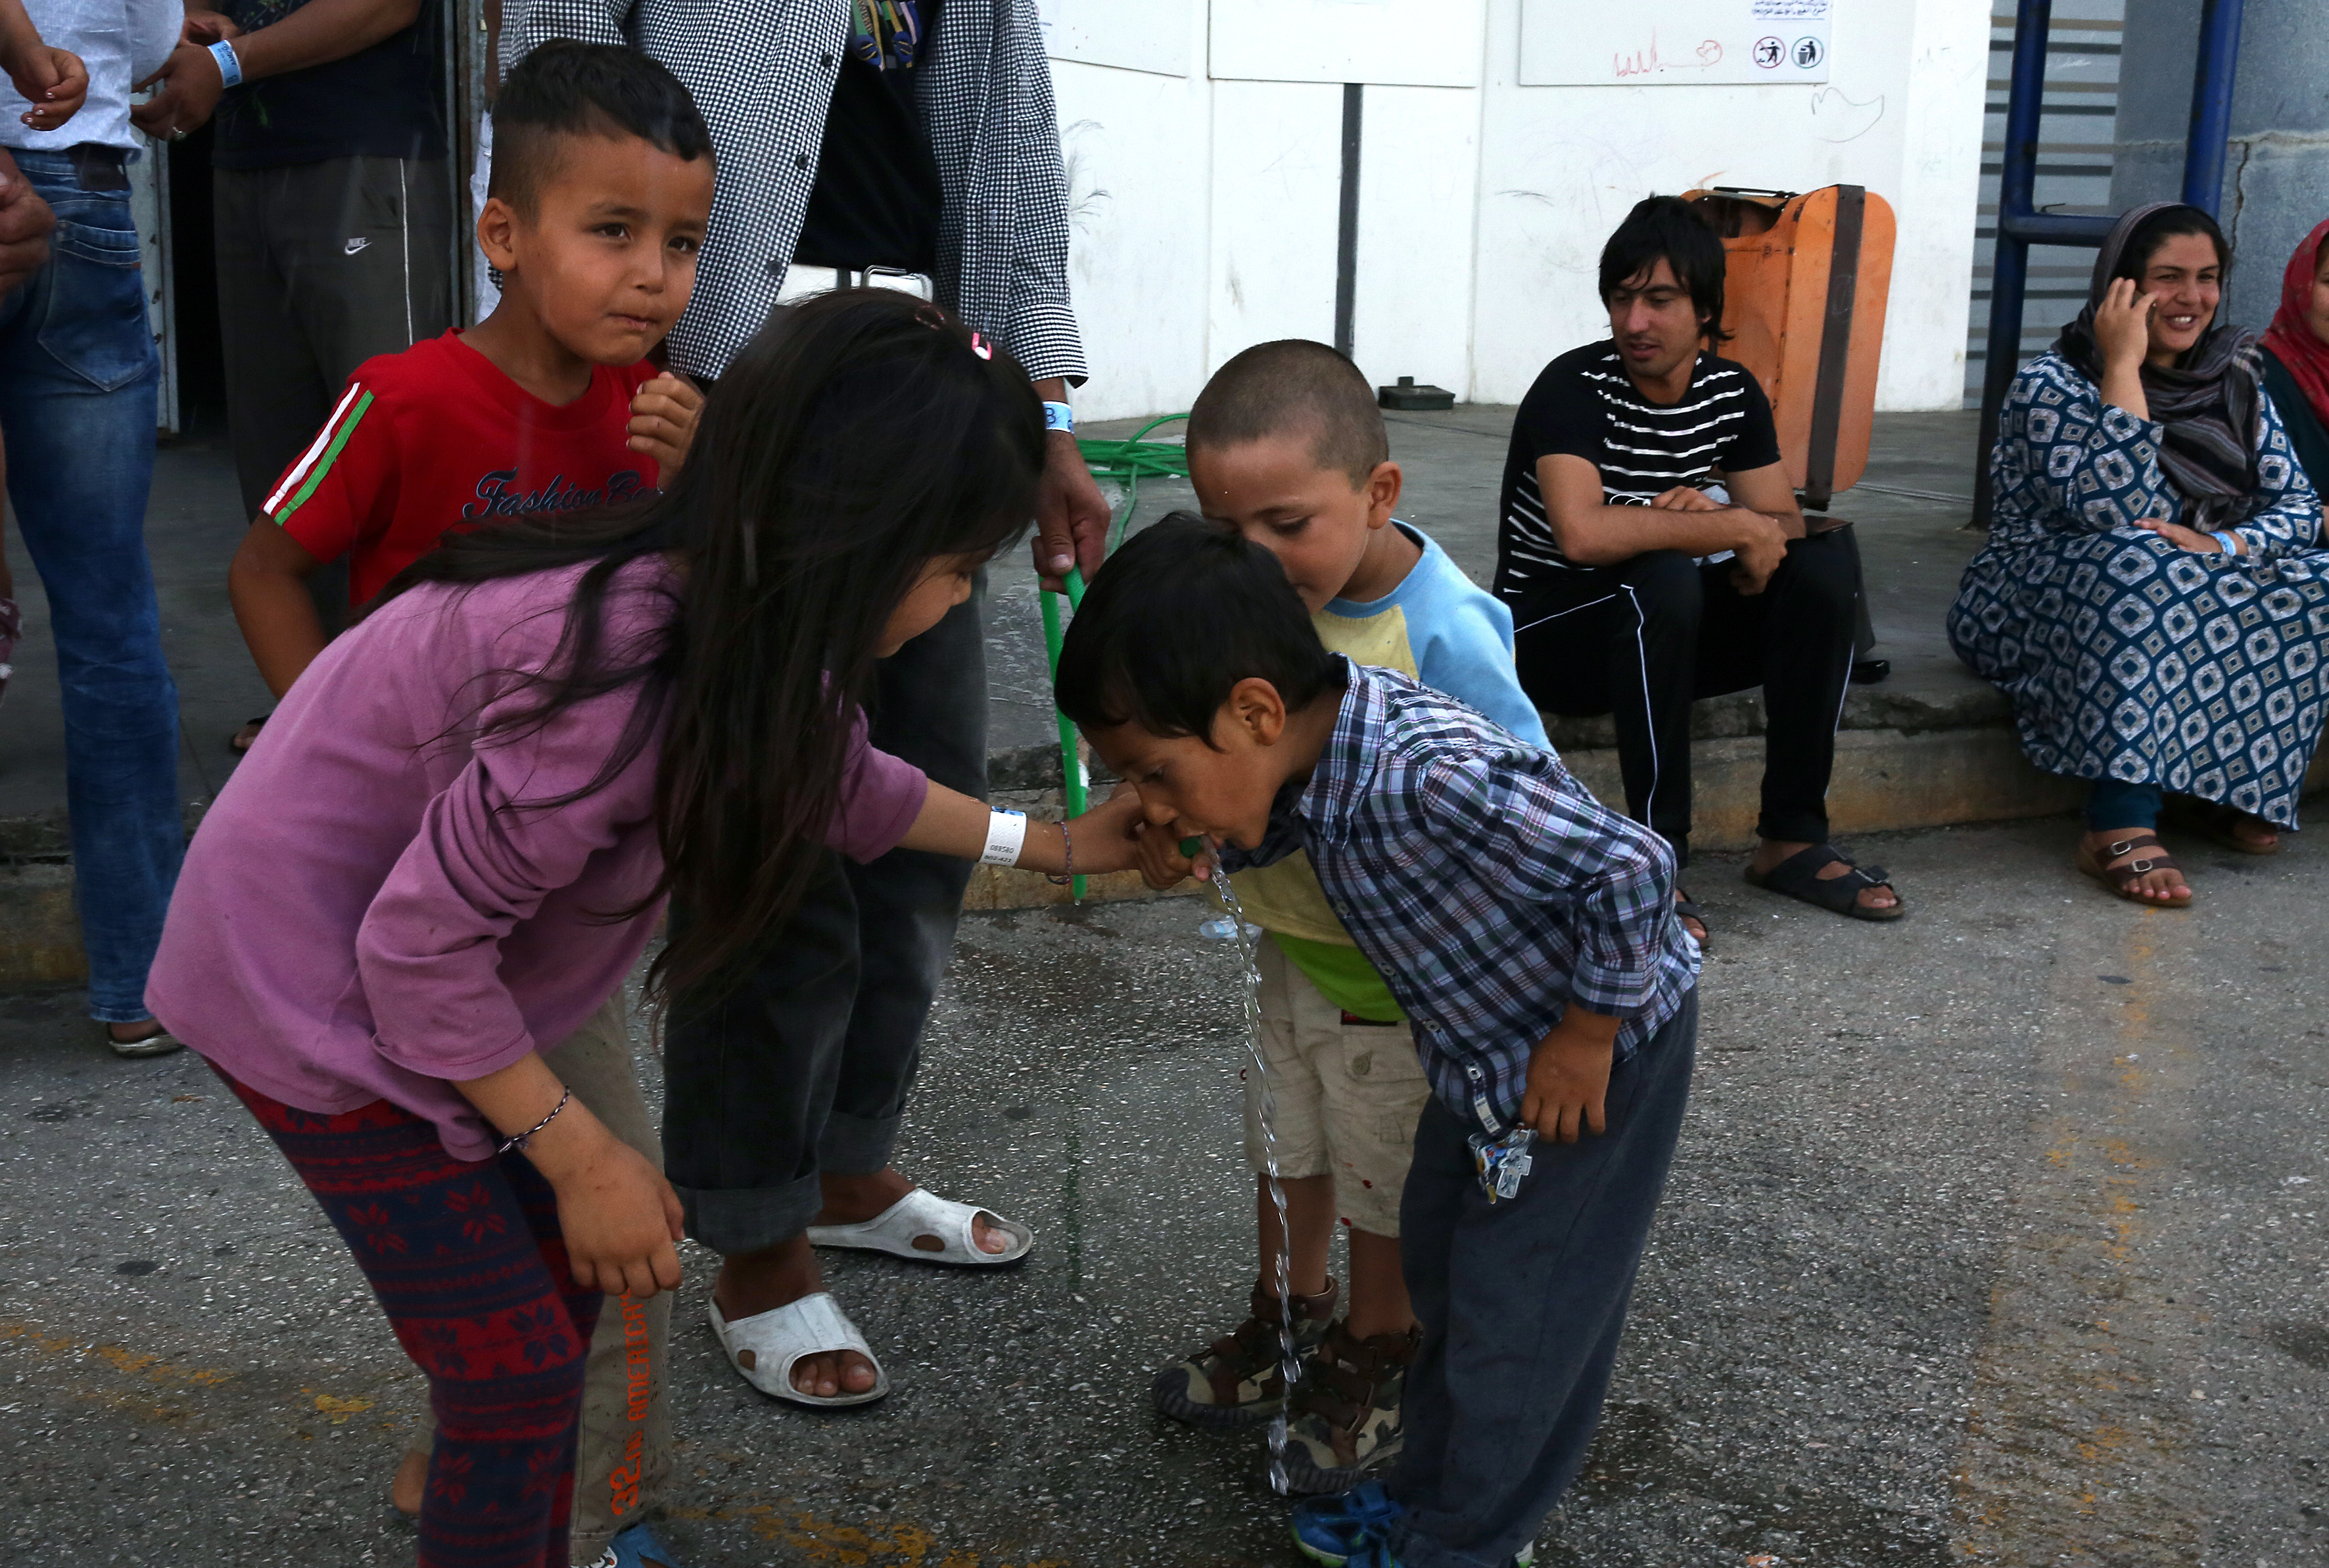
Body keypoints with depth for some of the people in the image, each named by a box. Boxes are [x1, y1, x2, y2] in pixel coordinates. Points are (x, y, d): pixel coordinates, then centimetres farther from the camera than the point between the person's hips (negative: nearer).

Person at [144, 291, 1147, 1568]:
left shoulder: (744, 608, -9)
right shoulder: (632, 675, -36)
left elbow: (839, 779, 12)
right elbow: (417, 946, -29)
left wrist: (1051, 844, 17)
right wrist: (583, 1156, -18)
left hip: (419, 968, 9)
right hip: (314, 982, -8)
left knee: (558, 1274, 17)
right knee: (514, 1372, -2)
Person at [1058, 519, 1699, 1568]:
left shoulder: (1431, 778, -40)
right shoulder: (1317, 747, -14)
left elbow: (1634, 869, -36)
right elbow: (1282, 826, 9)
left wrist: (1586, 1037, -23)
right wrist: (1210, 841, -13)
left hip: (1596, 1055, -9)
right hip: (1485, 1051, 9)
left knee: (1513, 1321, 6)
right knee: (1437, 1268, 22)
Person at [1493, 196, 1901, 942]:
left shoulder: (1732, 393, 3)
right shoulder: (1575, 387, -18)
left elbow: (1784, 525, 0)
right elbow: (1581, 534, -34)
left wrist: (1708, 515, -23)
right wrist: (1734, 526, -26)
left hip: (1665, 631, 7)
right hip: (1548, 629, -6)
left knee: (1828, 564, -13)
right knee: (1665, 579, -36)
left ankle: (1791, 838, -11)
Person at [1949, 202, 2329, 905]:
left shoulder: (2235, 381, 8)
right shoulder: (2051, 385, -11)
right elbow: (2113, 510, -25)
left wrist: (2223, 546, -21)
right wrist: (2123, 365, -24)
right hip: (2036, 599, -6)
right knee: (2144, 568, -37)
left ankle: (2237, 787, -6)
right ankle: (2121, 829, -41)